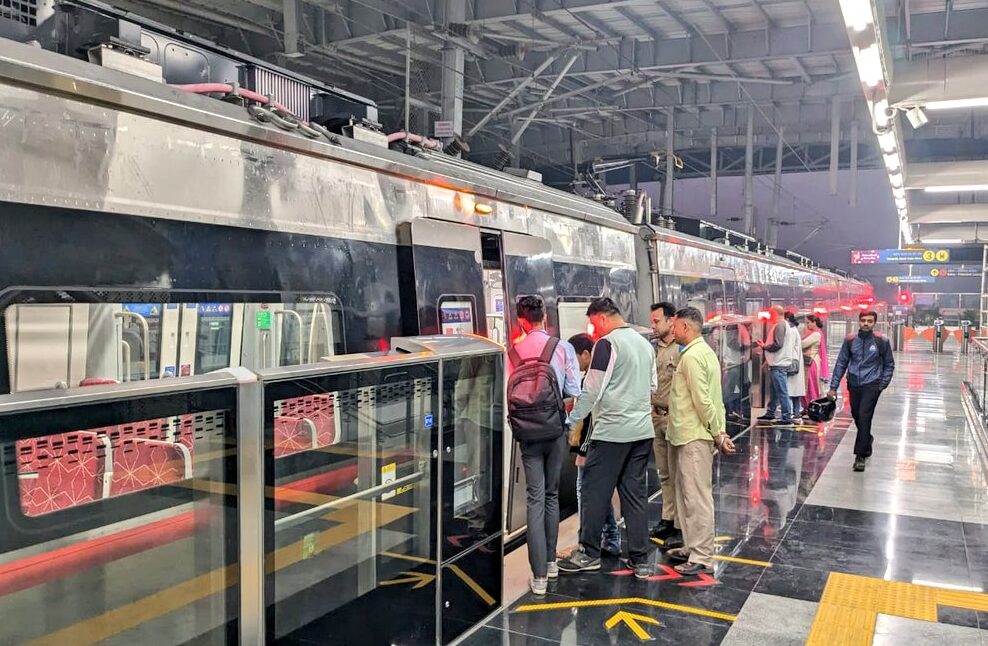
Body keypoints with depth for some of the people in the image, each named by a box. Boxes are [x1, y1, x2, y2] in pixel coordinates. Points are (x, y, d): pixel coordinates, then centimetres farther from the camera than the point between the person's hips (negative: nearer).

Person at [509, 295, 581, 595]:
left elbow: (510, 393, -5)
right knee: (552, 495, 18)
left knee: (535, 499, 3)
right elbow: (574, 390, -8)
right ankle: (550, 561, 29)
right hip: (557, 429, 1)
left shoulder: (514, 352, -5)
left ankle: (539, 576, 1)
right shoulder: (563, 347, -6)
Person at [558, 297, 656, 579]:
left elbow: (592, 391, -12)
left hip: (611, 430, -7)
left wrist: (569, 420, -3)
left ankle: (588, 553, 12)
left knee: (595, 491, 4)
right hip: (643, 429, 7)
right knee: (636, 493, 10)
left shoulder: (607, 344, -10)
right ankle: (640, 559, 12)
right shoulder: (645, 344, 13)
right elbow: (652, 387, 21)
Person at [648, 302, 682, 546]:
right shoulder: (655, 348, 10)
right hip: (657, 417, 8)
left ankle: (681, 526, 8)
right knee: (664, 474, 15)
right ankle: (668, 520, 26)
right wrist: (652, 408, 10)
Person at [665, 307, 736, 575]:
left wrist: (718, 434, -14)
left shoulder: (692, 356, -17)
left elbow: (703, 400, -21)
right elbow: (710, 397, 14)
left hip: (694, 437, -10)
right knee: (687, 494, 17)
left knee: (697, 497, -4)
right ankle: (692, 547, 26)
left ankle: (702, 557, 3)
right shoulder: (704, 351, 16)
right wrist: (720, 432, 11)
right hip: (689, 435, 10)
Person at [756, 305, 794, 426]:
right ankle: (770, 414, 27)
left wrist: (764, 346, -7)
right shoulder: (782, 325, 18)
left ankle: (787, 418, -6)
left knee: (782, 392, -8)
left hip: (779, 366, -11)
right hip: (776, 364, 11)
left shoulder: (780, 325, -13)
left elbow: (777, 344, -21)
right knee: (774, 390, 18)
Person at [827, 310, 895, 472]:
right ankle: (867, 440, 43)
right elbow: (841, 363, 5)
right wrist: (833, 387, 2)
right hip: (854, 385, 3)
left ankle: (860, 455, -8)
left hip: (871, 385, -3)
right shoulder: (851, 340, 1)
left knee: (864, 417, -13)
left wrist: (882, 384, 0)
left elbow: (889, 364, 8)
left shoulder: (881, 341, -4)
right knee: (856, 416, 14)